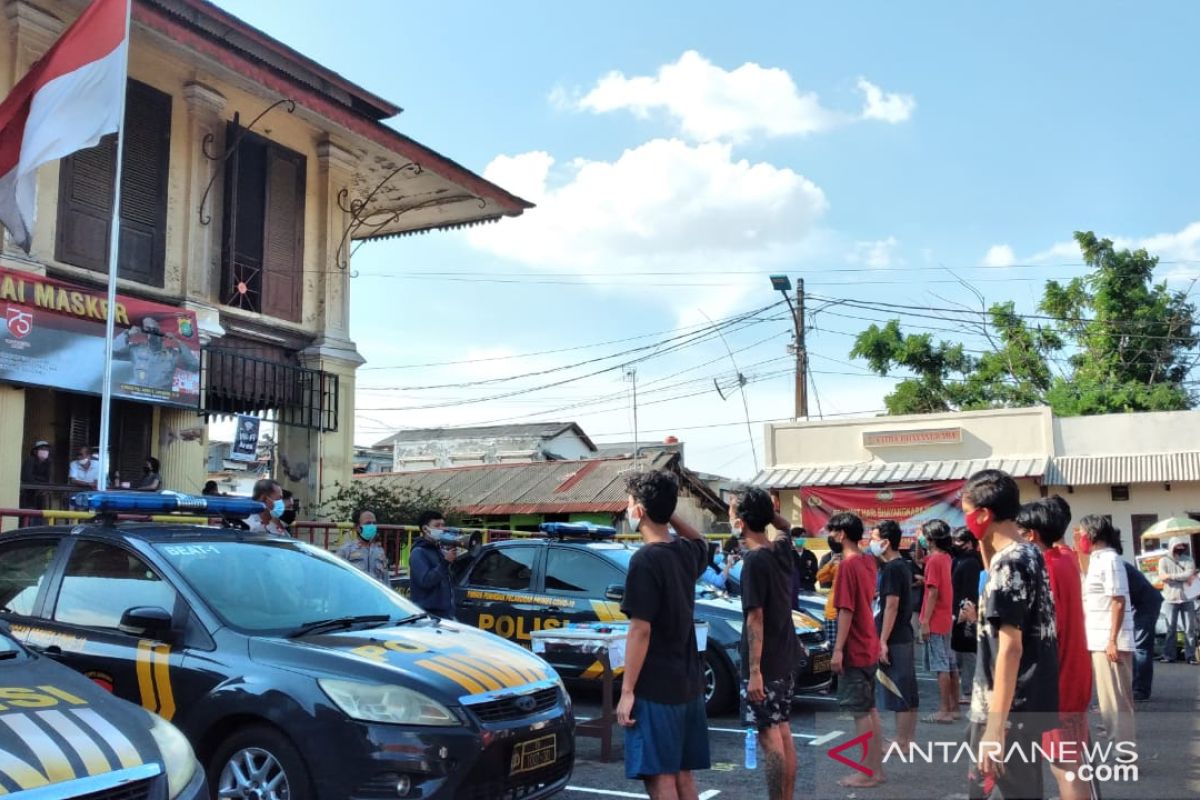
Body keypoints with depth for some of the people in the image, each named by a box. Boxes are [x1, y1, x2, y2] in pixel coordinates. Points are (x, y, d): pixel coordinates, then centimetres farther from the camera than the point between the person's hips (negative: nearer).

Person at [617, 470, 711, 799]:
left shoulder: (645, 560, -16)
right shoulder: (687, 552, 5)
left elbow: (640, 630, -18)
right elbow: (700, 540, 32)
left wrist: (627, 690, -14)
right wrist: (668, 511, 18)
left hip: (654, 688, -8)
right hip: (688, 684, 8)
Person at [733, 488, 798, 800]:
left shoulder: (754, 561, -18)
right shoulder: (782, 550, 4)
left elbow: (755, 619, -20)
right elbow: (785, 526, 29)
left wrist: (754, 671, -19)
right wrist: (765, 510, 13)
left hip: (764, 663, -8)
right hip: (784, 659, 8)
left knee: (770, 738, -4)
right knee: (783, 733, 14)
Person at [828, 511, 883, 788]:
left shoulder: (847, 565, -18)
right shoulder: (868, 562, 8)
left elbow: (846, 610, -21)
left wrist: (838, 649, -19)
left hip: (854, 649, -9)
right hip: (868, 646, 9)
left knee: (860, 712, -2)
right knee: (870, 709, 14)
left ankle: (868, 773, 3)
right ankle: (876, 768, 20)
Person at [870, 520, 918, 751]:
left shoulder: (892, 569, -17)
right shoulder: (902, 565, 13)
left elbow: (892, 606, -21)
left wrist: (883, 641, -20)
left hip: (894, 639, -10)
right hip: (904, 636, 10)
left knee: (897, 692, -4)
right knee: (907, 690, 13)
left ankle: (902, 743, 1)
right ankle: (909, 739, 20)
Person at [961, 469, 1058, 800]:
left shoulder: (1008, 563, -19)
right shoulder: (1030, 554, 9)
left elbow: (1010, 648, -23)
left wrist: (994, 726, -23)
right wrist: (984, 543, 16)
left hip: (1009, 711, -9)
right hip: (1029, 704, 9)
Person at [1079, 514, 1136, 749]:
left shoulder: (1109, 560, -13)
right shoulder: (1098, 559, 15)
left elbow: (1119, 602, -18)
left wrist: (1113, 641, -21)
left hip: (1109, 641, -9)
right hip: (1099, 640, 9)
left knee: (1115, 698, -4)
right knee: (1110, 697, 16)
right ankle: (1121, 744, 26)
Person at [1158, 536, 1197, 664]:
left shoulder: (1188, 560, 9)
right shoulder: (1164, 560, 5)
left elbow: (1189, 575, -7)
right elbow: (1162, 577, -8)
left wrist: (1172, 576, -10)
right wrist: (1184, 577, -7)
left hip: (1187, 598, 1)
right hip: (1171, 599, -1)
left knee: (1190, 629, 0)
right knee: (1171, 629, 1)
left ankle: (1191, 656, 3)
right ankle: (1169, 655, 4)